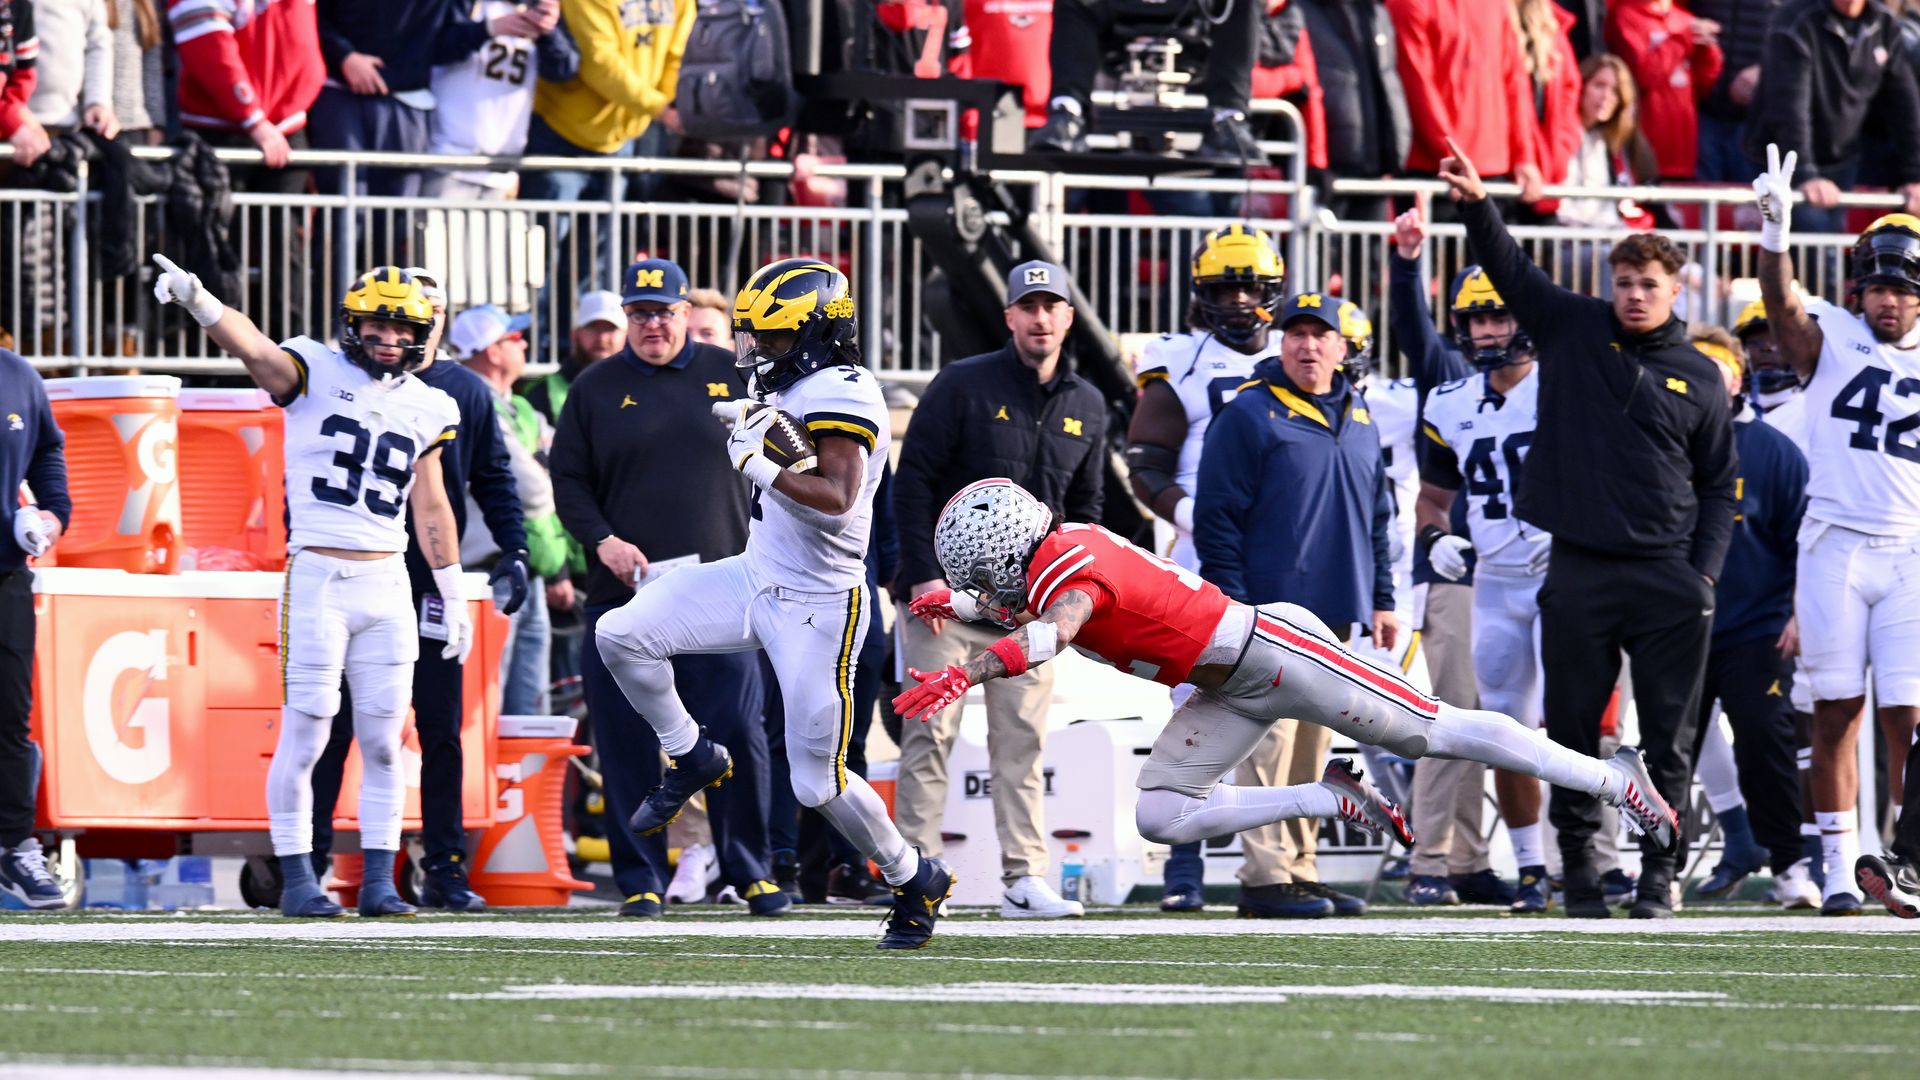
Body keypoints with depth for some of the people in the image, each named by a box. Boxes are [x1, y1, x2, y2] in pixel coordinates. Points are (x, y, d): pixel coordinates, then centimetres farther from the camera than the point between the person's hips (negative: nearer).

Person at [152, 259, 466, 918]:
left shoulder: (428, 408, 12)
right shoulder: (315, 372, -1)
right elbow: (254, 349, -20)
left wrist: (453, 598, 18)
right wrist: (196, 301, -40)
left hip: (387, 585, 4)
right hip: (316, 577, -4)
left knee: (384, 740, 3)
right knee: (305, 734, -6)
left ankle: (379, 882, 8)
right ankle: (296, 880, 0)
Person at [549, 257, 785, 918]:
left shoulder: (730, 378, 9)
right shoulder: (597, 389, 8)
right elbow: (569, 481, 8)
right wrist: (602, 541, -9)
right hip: (627, 592, 0)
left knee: (738, 733, -5)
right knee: (629, 741, -1)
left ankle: (749, 870, 7)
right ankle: (640, 878, 6)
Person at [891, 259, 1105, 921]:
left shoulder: (1086, 407, 11)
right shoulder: (964, 387, -5)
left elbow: (1084, 510, 18)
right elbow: (913, 481, -6)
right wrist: (924, 575, -14)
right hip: (948, 588, -4)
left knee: (1022, 741, 2)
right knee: (931, 734, -6)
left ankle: (1024, 878, 2)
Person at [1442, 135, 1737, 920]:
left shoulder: (1698, 377, 8)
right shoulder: (1573, 333, 7)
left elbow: (1719, 485, 12)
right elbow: (1511, 270, -1)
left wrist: (1705, 573, 1)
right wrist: (1476, 205, -17)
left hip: (1669, 579, 0)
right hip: (1580, 574, 0)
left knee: (1669, 736, 0)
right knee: (1573, 728, 3)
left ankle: (1659, 869, 6)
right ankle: (1577, 863, 12)